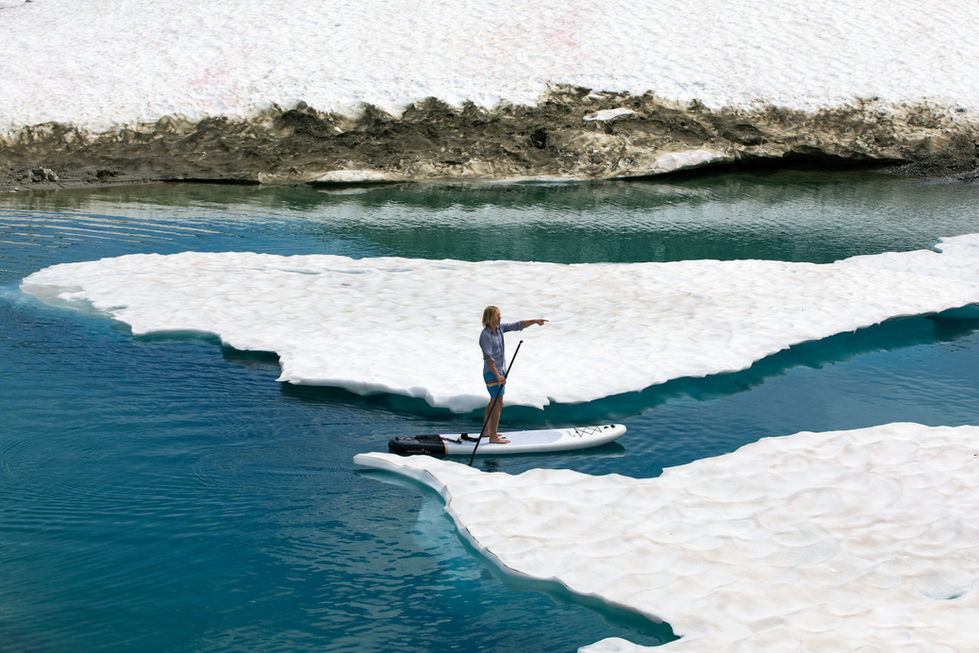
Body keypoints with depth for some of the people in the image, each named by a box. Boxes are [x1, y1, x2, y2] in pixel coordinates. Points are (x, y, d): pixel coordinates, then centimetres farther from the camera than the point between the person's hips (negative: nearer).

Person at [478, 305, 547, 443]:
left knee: (494, 402, 19)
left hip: (500, 371, 10)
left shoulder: (499, 328, 4)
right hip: (492, 373, -10)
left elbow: (517, 325, 7)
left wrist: (535, 321, -3)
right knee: (498, 403, -10)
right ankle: (493, 437, -6)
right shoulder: (485, 335, -21)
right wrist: (498, 376, -28)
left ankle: (486, 430, 32)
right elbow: (488, 358, -24)